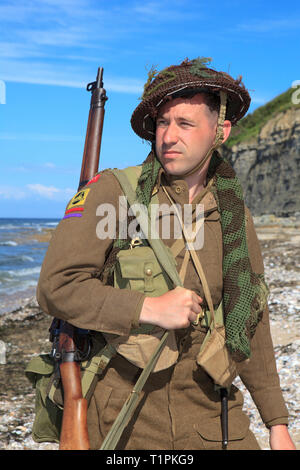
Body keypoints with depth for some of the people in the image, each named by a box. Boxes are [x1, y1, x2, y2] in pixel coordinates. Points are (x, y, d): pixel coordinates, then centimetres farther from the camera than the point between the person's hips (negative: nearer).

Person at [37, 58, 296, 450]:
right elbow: (55, 288, -14)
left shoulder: (236, 215, 4)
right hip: (121, 416, -3)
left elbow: (251, 324, 11)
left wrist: (278, 424, 12)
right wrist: (149, 308, -22)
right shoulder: (111, 192, -9)